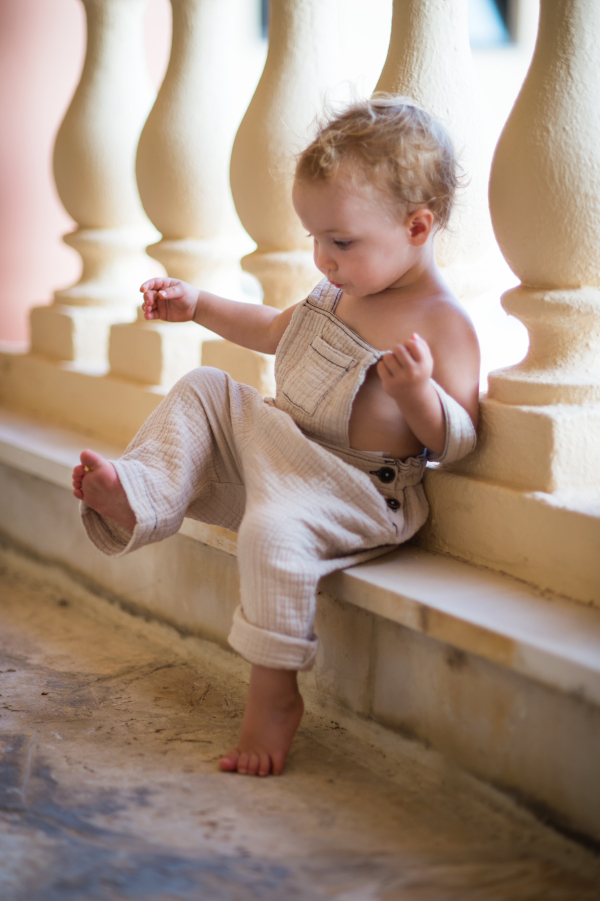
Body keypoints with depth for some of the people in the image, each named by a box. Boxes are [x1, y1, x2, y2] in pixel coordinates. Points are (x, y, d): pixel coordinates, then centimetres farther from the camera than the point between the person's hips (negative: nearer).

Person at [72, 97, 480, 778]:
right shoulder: (344, 290, 10)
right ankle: (141, 498, -8)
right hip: (279, 452, 9)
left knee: (274, 528, -36)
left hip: (354, 491, -9)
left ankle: (273, 694, -21)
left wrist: (419, 391, -37)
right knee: (201, 393, 10)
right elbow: (277, 331, 29)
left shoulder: (441, 322, -16)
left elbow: (455, 443, -18)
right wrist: (198, 306, 24)